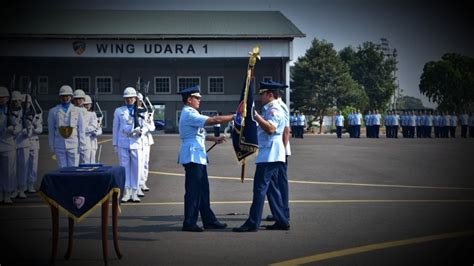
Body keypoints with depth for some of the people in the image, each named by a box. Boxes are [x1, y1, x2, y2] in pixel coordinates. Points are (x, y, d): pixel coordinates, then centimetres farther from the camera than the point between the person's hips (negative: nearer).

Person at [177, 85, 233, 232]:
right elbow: (214, 120, -21)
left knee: (203, 189, 13)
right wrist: (234, 116, -14)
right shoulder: (189, 114, -15)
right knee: (193, 190, -6)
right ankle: (189, 223, -1)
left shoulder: (189, 114, 19)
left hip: (197, 156, 11)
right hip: (193, 155, -11)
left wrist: (214, 138, 14)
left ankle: (209, 220, 18)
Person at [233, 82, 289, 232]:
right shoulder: (270, 109, 21)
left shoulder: (274, 109, -12)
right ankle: (281, 221, 15)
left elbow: (270, 128, -29)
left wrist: (256, 116, -30)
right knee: (272, 189, 13)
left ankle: (253, 223, -10)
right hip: (270, 156, 11)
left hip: (269, 156, -11)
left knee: (260, 189, -10)